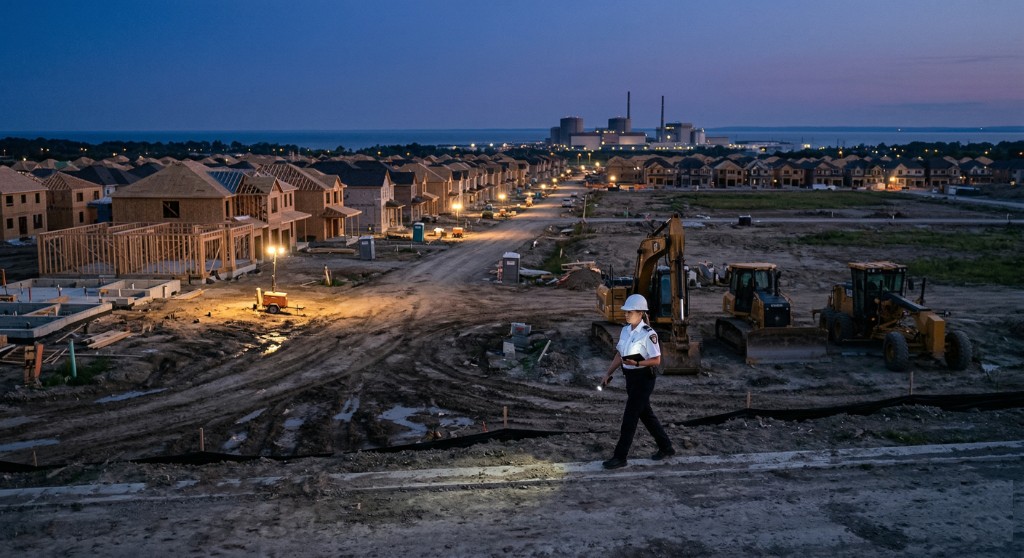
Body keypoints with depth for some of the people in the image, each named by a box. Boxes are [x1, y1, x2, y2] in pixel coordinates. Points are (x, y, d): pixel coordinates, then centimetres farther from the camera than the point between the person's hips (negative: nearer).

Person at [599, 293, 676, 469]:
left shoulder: (648, 334, -16)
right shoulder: (625, 330, 6)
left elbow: (656, 360, -14)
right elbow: (619, 354, 13)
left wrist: (637, 363, -27)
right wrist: (608, 374, 7)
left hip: (643, 378, -8)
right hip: (630, 377, 8)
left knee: (629, 417, -5)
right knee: (646, 414, 17)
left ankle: (620, 457, 2)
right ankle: (666, 447, 31)